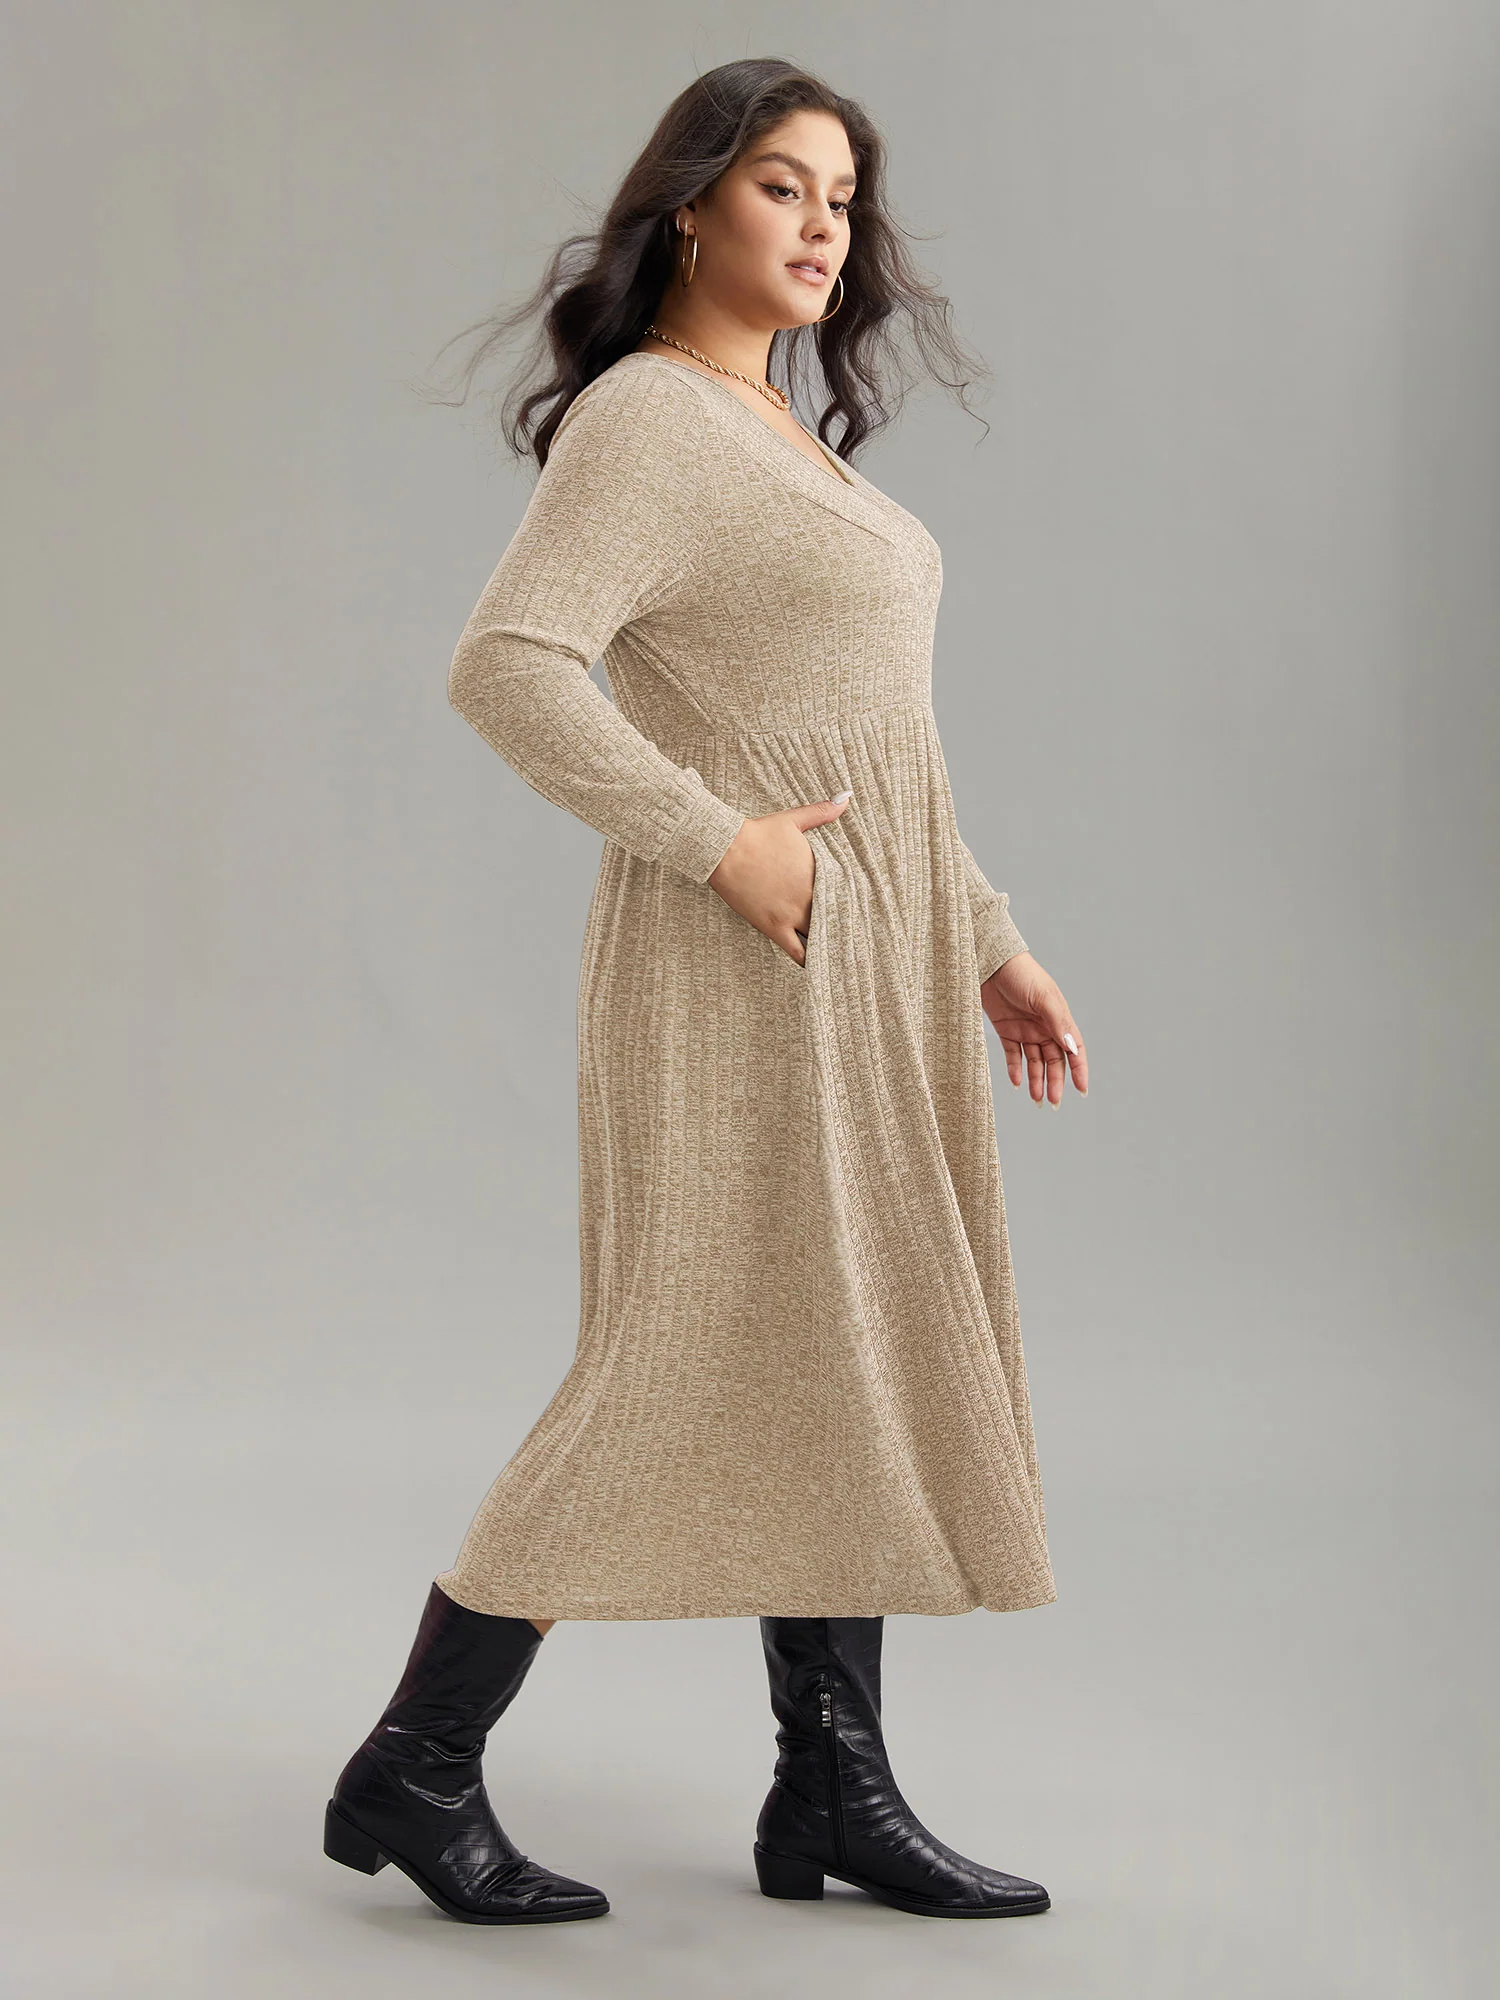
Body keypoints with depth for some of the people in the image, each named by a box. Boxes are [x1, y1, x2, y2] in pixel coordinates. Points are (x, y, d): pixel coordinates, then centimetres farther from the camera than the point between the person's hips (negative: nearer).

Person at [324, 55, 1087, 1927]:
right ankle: (415, 1768, 7)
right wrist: (718, 840, -23)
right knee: (688, 1370, -6)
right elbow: (504, 668, -24)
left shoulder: (782, 434, 18)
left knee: (847, 1353, 9)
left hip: (866, 950, 9)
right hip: (744, 953, -9)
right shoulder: (644, 426, -11)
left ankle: (833, 1789, 18)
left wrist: (984, 940, 15)